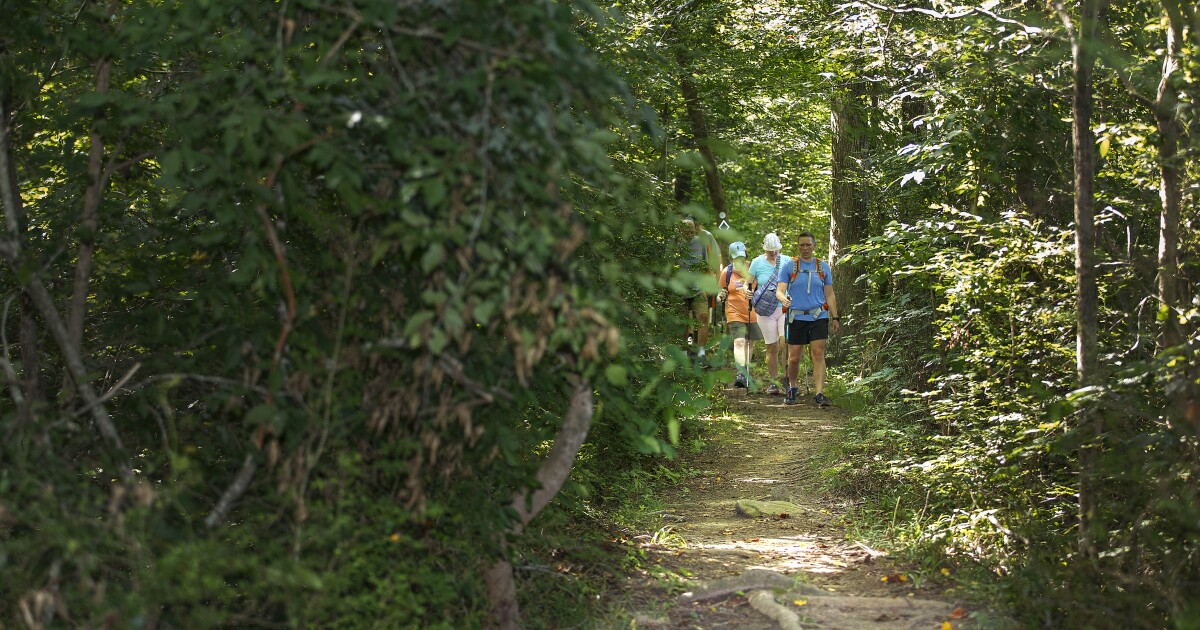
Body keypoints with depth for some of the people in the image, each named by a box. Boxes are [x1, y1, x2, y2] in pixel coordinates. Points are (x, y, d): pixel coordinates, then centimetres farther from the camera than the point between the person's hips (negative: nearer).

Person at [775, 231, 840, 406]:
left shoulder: (823, 267, 10)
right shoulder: (789, 265, 3)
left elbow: (829, 295, 14)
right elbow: (779, 290, -4)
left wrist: (835, 317, 8)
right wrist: (784, 299, -27)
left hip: (818, 317, 1)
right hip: (796, 318, -1)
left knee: (818, 354, -10)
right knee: (794, 358, 3)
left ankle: (819, 393, -14)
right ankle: (792, 388, 27)